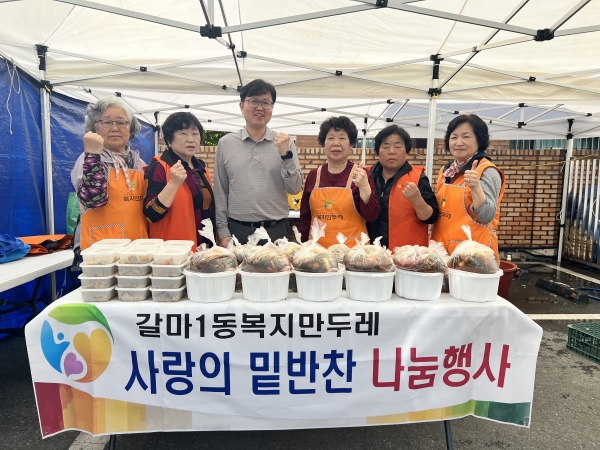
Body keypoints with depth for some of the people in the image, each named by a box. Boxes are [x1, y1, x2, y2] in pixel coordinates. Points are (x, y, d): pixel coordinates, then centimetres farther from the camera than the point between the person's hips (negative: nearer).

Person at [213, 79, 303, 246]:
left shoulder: (284, 143, 2)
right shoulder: (226, 143, 3)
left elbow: (295, 188, -1)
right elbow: (220, 192, 5)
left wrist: (286, 155, -14)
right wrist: (223, 231, 2)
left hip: (276, 231, 0)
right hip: (238, 230, 0)